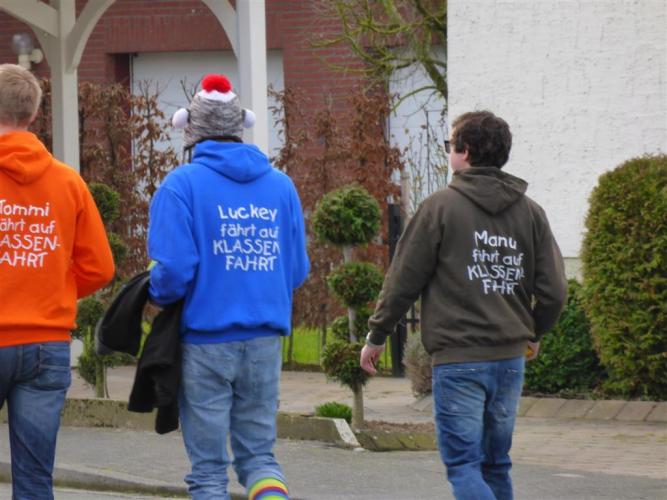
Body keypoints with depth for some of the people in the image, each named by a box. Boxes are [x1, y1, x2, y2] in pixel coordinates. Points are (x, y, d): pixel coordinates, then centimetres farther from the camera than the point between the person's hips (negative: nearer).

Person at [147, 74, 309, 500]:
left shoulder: (182, 184, -8)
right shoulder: (281, 185, 6)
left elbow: (172, 270, -15)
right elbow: (298, 269, 8)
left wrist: (159, 297, 6)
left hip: (205, 340, -4)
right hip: (266, 340, 4)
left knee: (209, 465, 5)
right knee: (258, 451, 12)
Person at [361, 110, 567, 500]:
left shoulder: (442, 206, -6)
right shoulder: (530, 212, 7)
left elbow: (404, 280, -3)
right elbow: (554, 291, 6)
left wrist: (377, 336, 10)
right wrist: (534, 333, 25)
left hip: (458, 359, -5)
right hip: (510, 358, 5)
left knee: (462, 463, -5)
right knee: (496, 464, 14)